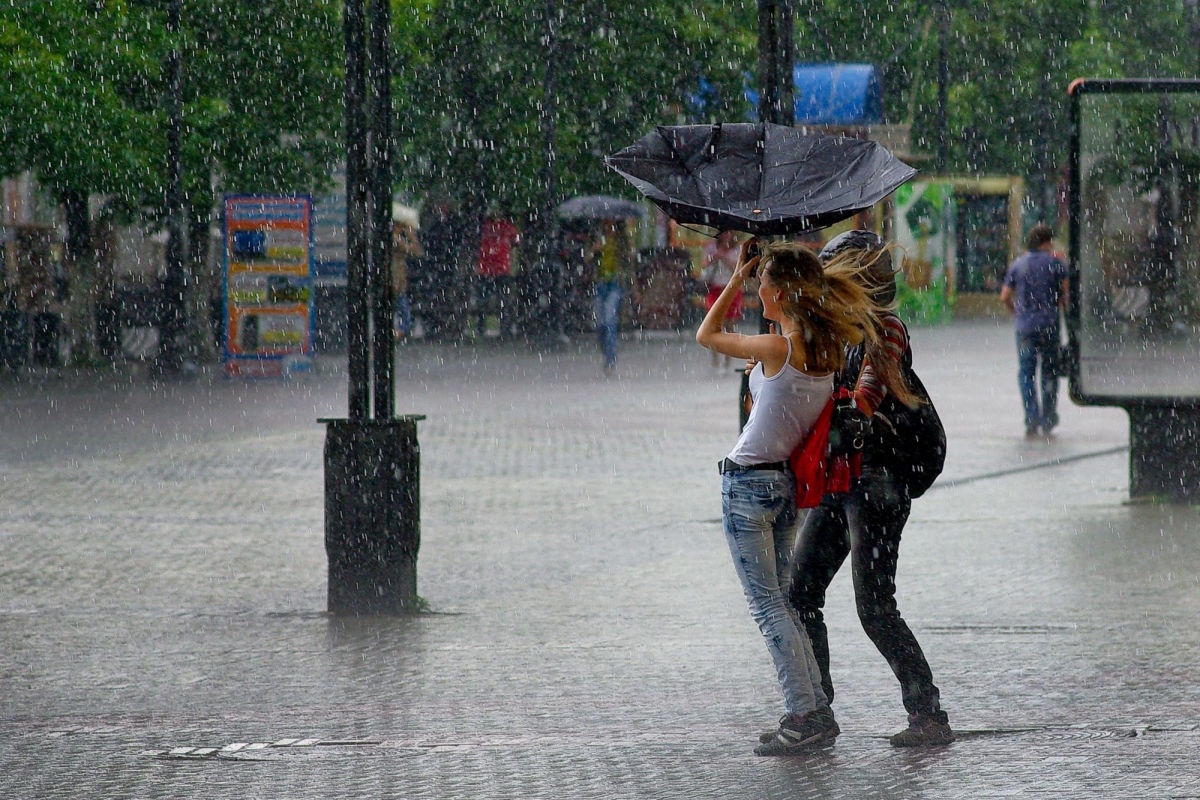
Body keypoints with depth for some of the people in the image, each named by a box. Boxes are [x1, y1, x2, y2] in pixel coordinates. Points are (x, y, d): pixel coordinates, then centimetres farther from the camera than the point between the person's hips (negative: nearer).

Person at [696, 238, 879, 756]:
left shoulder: (778, 350, -20)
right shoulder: (826, 349, 1)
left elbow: (707, 336, -6)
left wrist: (736, 277, -1)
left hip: (748, 484, -8)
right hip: (786, 481, 8)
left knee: (767, 606, -4)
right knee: (783, 601, 15)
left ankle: (804, 716, -7)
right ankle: (815, 713, 13)